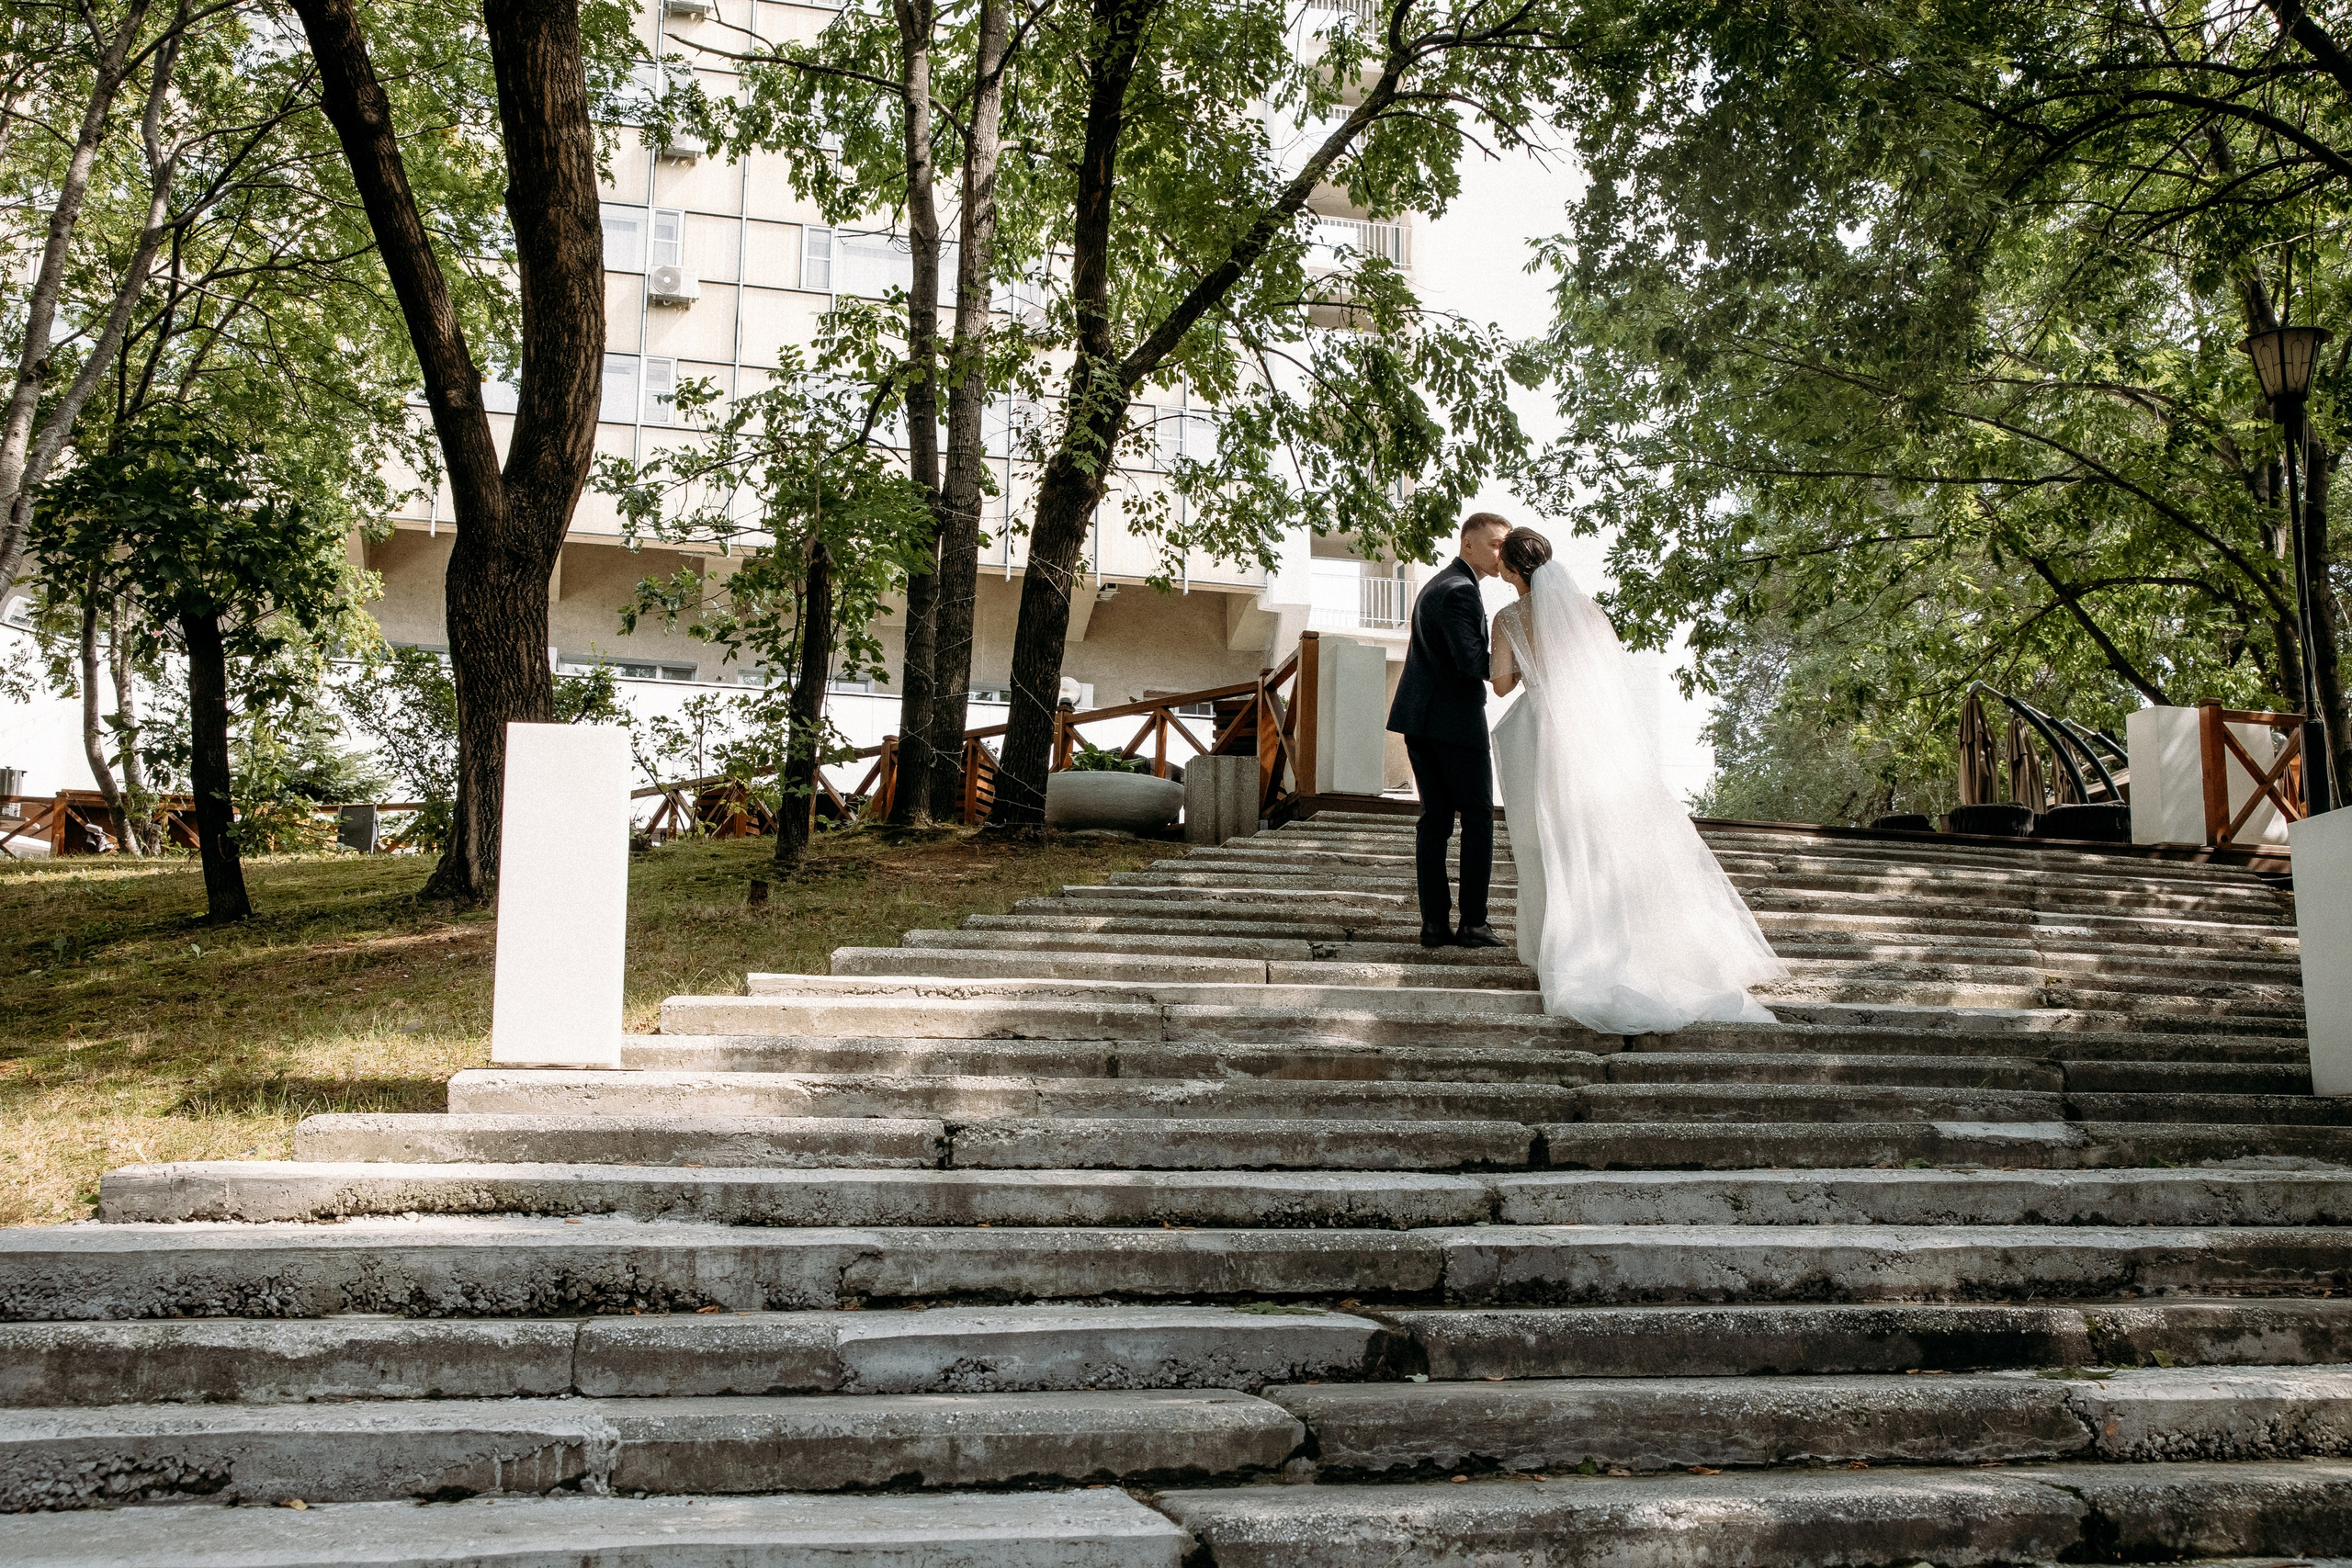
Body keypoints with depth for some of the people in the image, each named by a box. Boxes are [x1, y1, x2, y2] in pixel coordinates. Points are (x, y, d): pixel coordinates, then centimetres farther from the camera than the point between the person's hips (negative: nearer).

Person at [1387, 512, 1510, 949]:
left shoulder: (1436, 585, 19)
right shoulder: (1460, 590, -13)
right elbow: (1471, 662, -21)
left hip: (1420, 717, 9)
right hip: (1455, 717, -9)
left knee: (1435, 818, 6)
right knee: (1478, 818, 0)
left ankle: (1434, 923, 2)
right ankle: (1473, 923, -1)